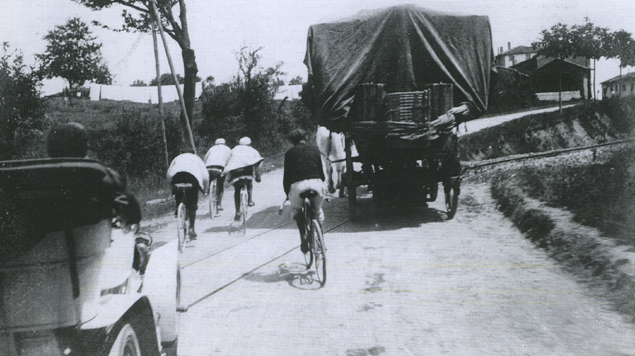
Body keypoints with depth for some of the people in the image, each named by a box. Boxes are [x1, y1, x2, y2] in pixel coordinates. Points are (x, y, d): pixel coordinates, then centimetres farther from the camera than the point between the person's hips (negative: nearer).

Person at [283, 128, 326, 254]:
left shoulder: (290, 153, 15)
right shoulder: (314, 150, 20)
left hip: (297, 184, -2)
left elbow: (287, 174, 14)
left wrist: (287, 193, 25)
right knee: (318, 211, 27)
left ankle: (303, 237, 7)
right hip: (316, 182, 2)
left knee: (296, 210, 26)